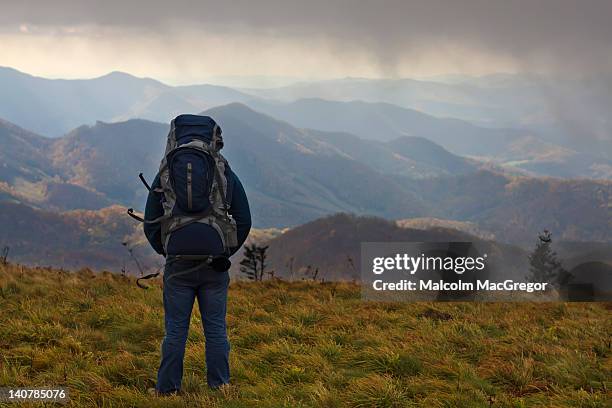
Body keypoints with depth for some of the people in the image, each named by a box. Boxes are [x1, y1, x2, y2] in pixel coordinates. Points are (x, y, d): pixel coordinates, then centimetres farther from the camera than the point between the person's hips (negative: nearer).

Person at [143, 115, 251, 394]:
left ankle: (167, 388, 8)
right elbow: (244, 220, 6)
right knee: (216, 328, 8)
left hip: (178, 266, -1)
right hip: (215, 266, 1)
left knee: (175, 329, 5)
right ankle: (219, 385, 10)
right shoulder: (226, 175, 3)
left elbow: (151, 225, 2)